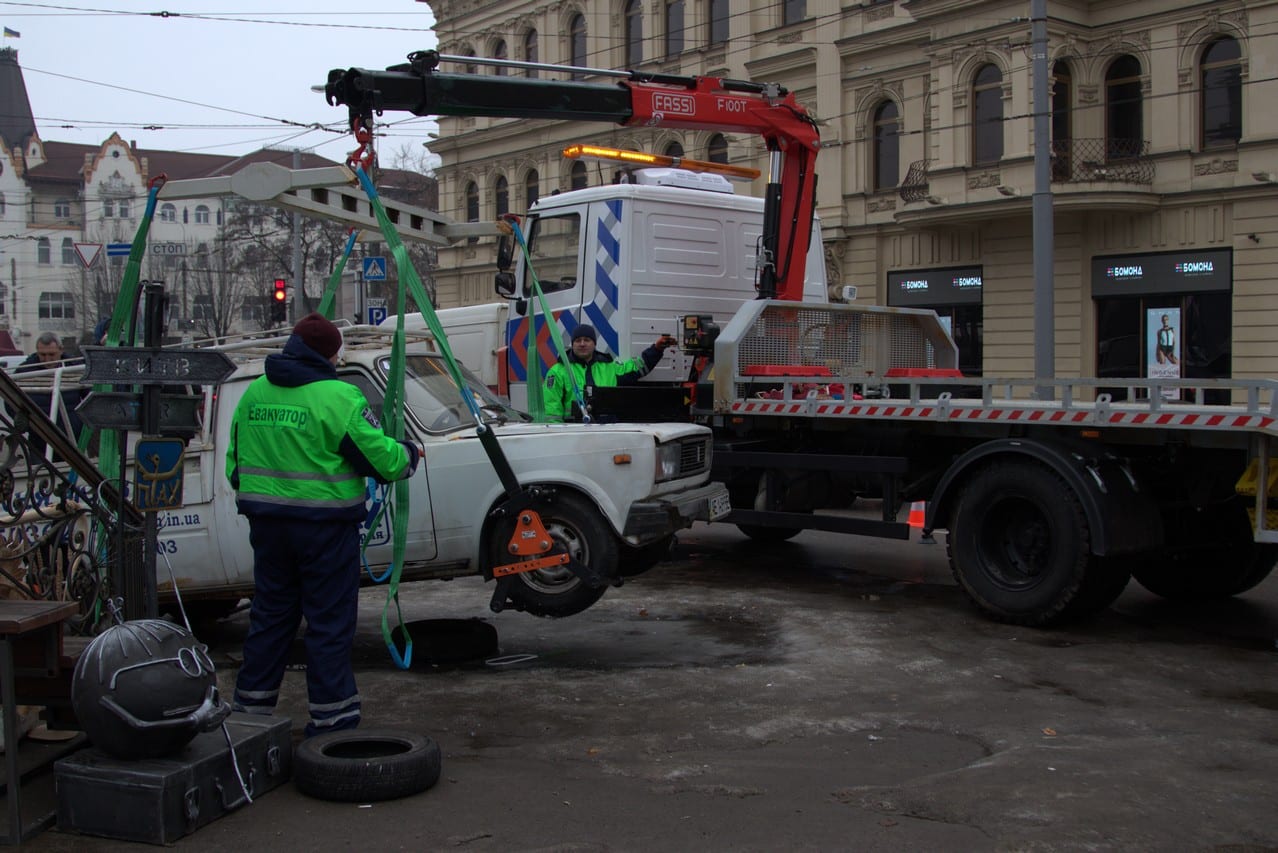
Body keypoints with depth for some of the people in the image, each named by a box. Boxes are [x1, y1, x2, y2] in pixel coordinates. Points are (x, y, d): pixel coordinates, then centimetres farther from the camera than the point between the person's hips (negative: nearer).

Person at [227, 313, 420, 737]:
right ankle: (332, 715, 8)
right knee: (329, 620, 3)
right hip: (324, 525, -6)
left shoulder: (254, 394, 8)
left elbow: (235, 463, 15)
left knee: (270, 614, 17)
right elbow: (381, 458, -12)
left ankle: (251, 706, 24)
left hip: (266, 523, 6)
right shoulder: (338, 397, -13)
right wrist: (410, 453, 8)